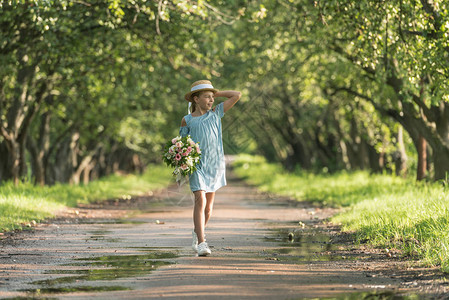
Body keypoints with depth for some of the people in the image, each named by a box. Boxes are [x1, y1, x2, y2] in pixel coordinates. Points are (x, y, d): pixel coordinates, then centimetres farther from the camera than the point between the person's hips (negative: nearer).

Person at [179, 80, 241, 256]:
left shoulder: (215, 114, 8)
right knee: (200, 201, -16)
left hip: (215, 164, 3)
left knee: (209, 205, 9)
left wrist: (216, 93, 10)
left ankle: (197, 232, 33)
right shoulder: (187, 120, 3)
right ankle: (201, 242, -20)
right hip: (196, 164, -3)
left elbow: (237, 95, 9)